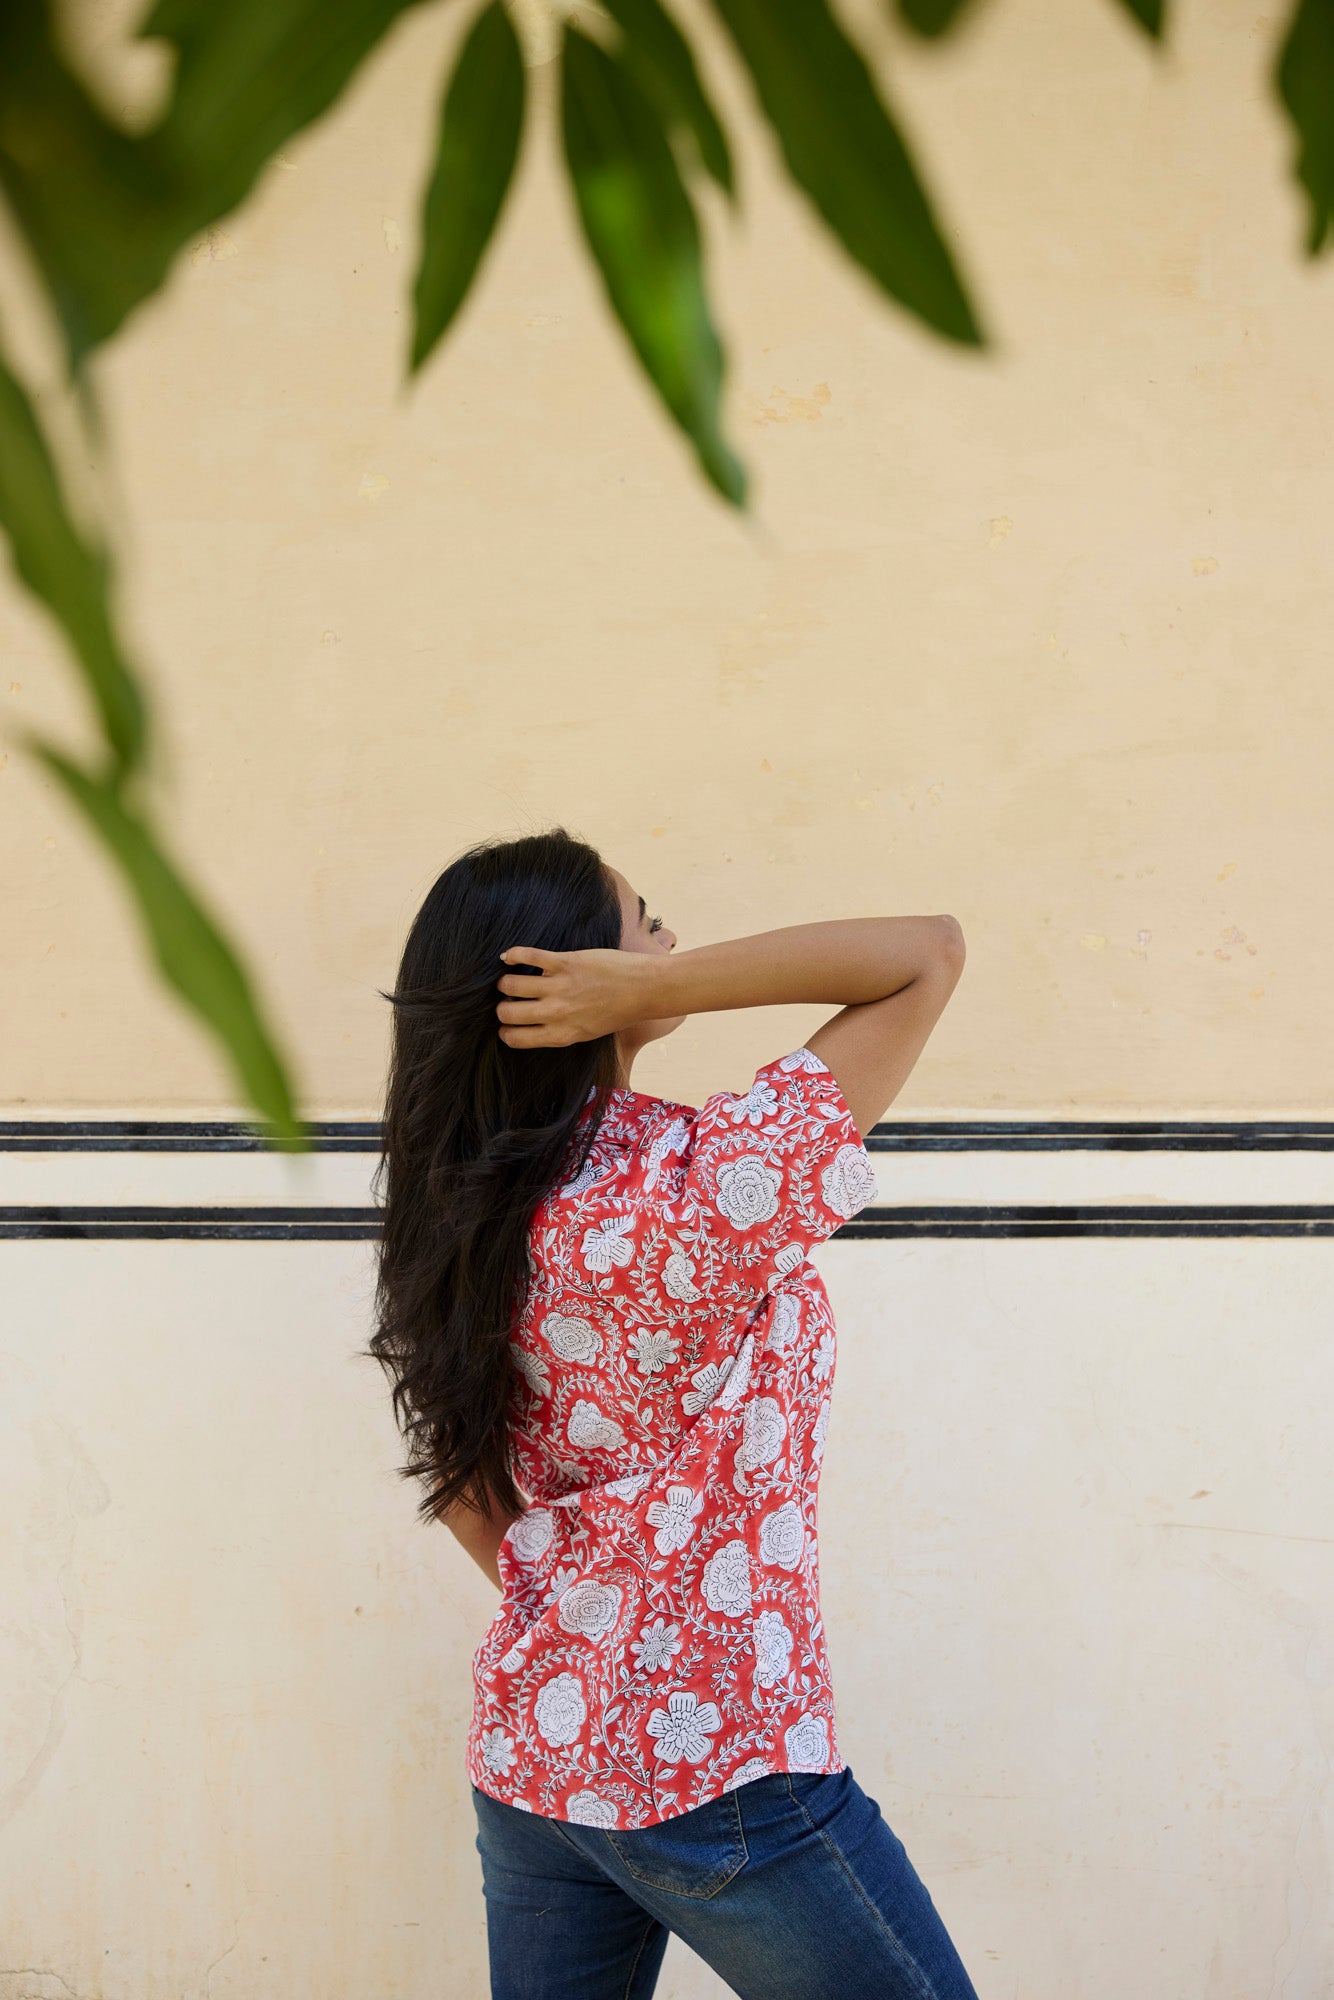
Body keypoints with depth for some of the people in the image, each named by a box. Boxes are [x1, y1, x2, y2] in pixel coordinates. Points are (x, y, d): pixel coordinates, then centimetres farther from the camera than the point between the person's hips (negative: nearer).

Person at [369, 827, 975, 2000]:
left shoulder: (461, 1222, 0)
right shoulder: (711, 1183, -21)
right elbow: (930, 952, -16)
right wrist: (657, 988, -22)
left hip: (526, 1754, 7)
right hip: (720, 1772, -7)